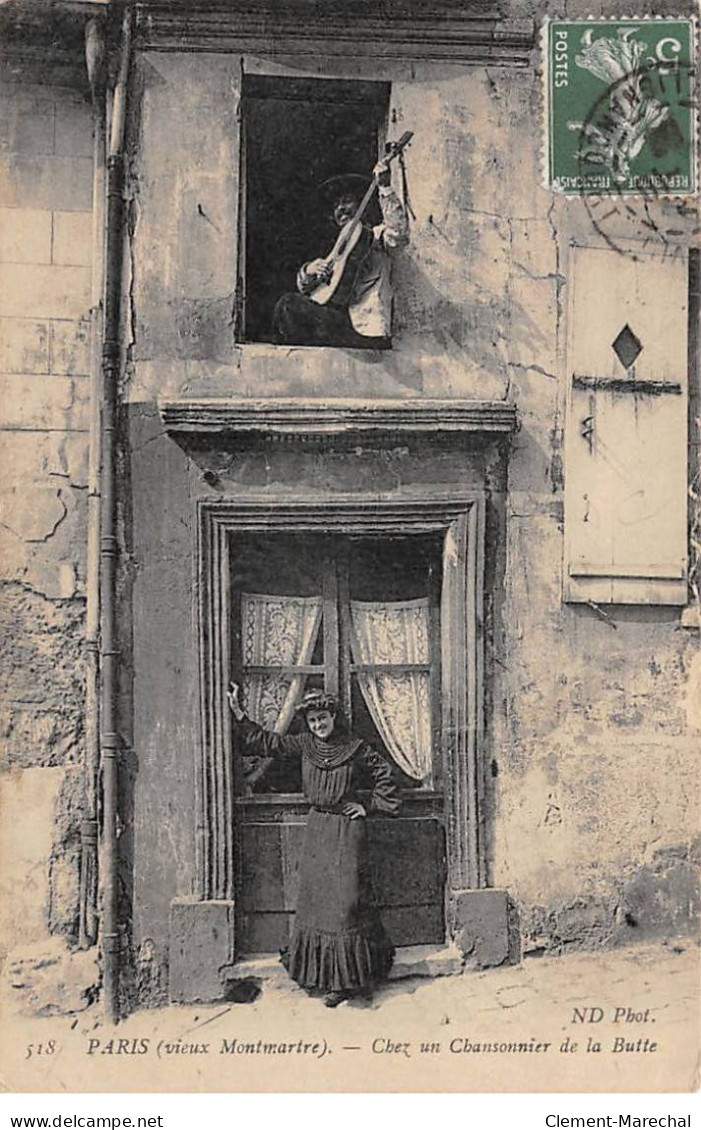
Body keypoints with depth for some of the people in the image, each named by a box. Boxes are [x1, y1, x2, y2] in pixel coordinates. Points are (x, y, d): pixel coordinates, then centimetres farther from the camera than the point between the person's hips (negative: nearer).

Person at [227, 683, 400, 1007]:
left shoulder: (355, 748, -4)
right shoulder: (305, 745, 5)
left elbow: (384, 775, 6)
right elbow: (267, 741, 7)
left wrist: (372, 807, 1)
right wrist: (238, 714, 2)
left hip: (347, 829, -4)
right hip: (317, 828, 4)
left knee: (346, 897, -7)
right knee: (316, 898, 3)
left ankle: (354, 975, 2)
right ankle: (335, 979, 13)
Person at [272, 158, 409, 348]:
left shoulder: (376, 236, 4)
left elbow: (399, 235, -21)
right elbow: (305, 291, 22)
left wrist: (385, 189, -22)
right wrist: (308, 272, -1)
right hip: (342, 323, 7)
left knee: (289, 306, -17)